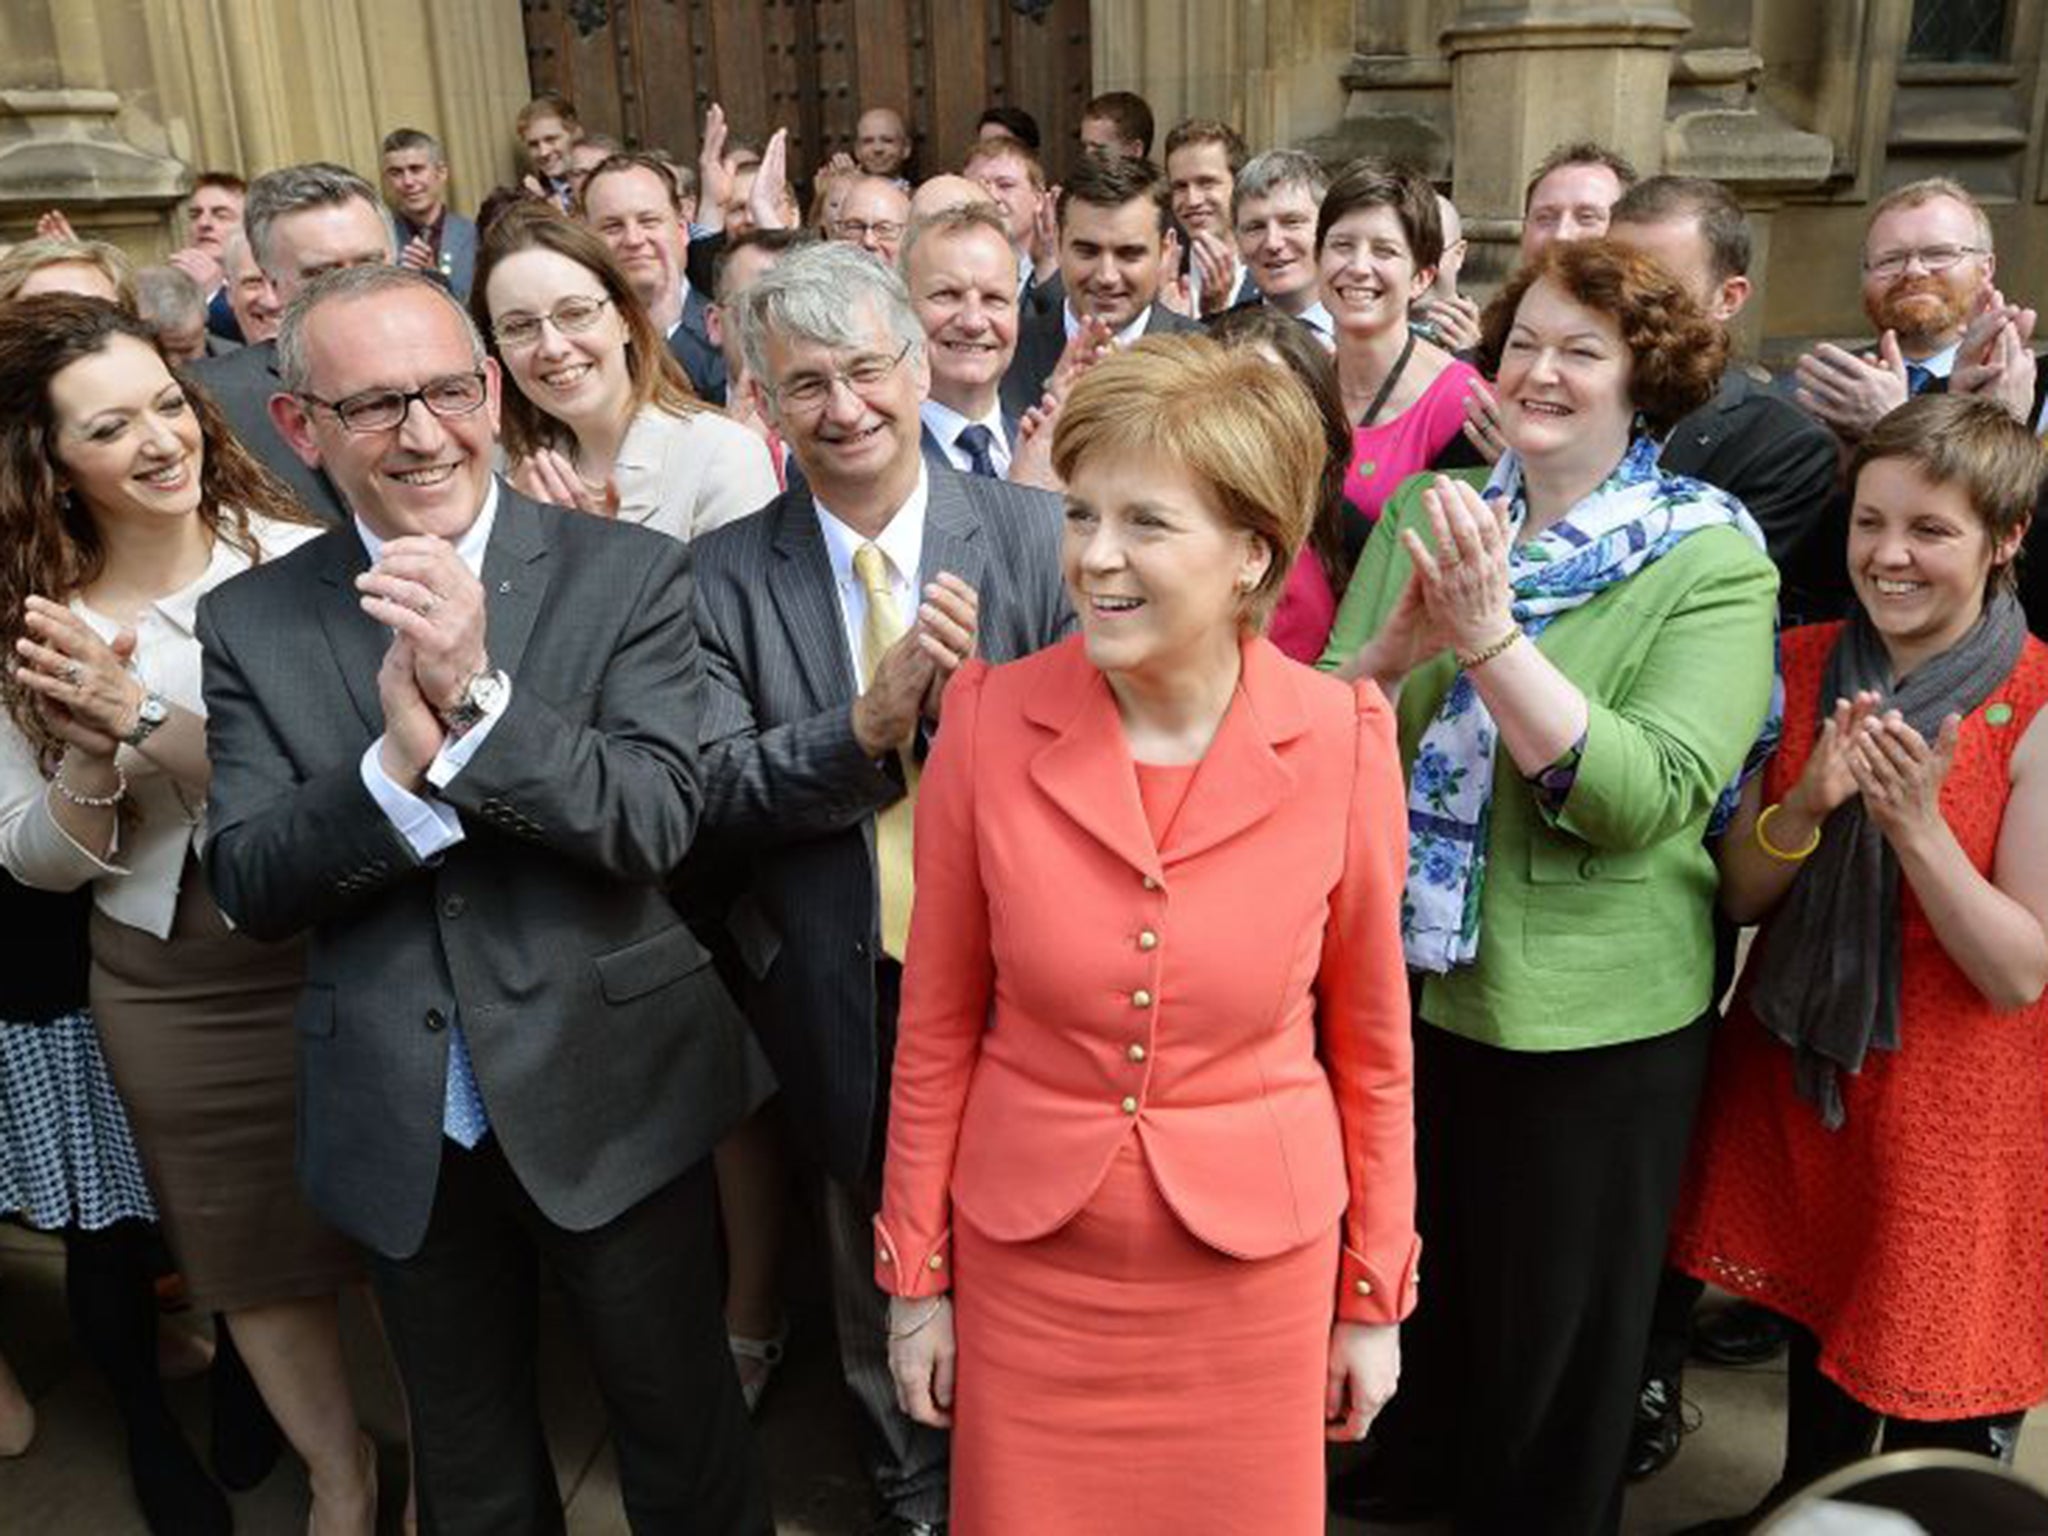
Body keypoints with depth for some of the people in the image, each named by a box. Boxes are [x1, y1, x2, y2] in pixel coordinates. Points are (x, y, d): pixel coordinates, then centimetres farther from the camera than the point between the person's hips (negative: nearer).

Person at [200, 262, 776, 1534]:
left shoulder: (629, 574, -10)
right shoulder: (251, 624, -2)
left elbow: (662, 821, -17)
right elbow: (247, 888, -8)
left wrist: (479, 690, -30)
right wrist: (396, 759, -26)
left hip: (611, 1103, -2)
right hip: (399, 1132, 3)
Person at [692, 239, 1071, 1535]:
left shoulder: (1036, 534, -8)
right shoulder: (724, 576, -6)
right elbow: (714, 799, -12)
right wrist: (870, 721, -28)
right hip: (842, 1001, 1)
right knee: (882, 1279, 23)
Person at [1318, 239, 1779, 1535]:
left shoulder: (1711, 558, -11)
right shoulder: (1430, 512, 1)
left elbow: (1649, 795, -23)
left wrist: (1490, 639, -31)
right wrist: (1395, 646, -22)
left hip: (1585, 1016, -4)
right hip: (1404, 978, 4)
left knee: (1551, 1331, 17)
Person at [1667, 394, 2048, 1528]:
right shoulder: (1803, 665, -3)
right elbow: (1737, 897, -3)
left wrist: (1915, 823, -30)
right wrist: (1806, 804, -23)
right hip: (1798, 1074, 4)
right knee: (1819, 1344, 23)